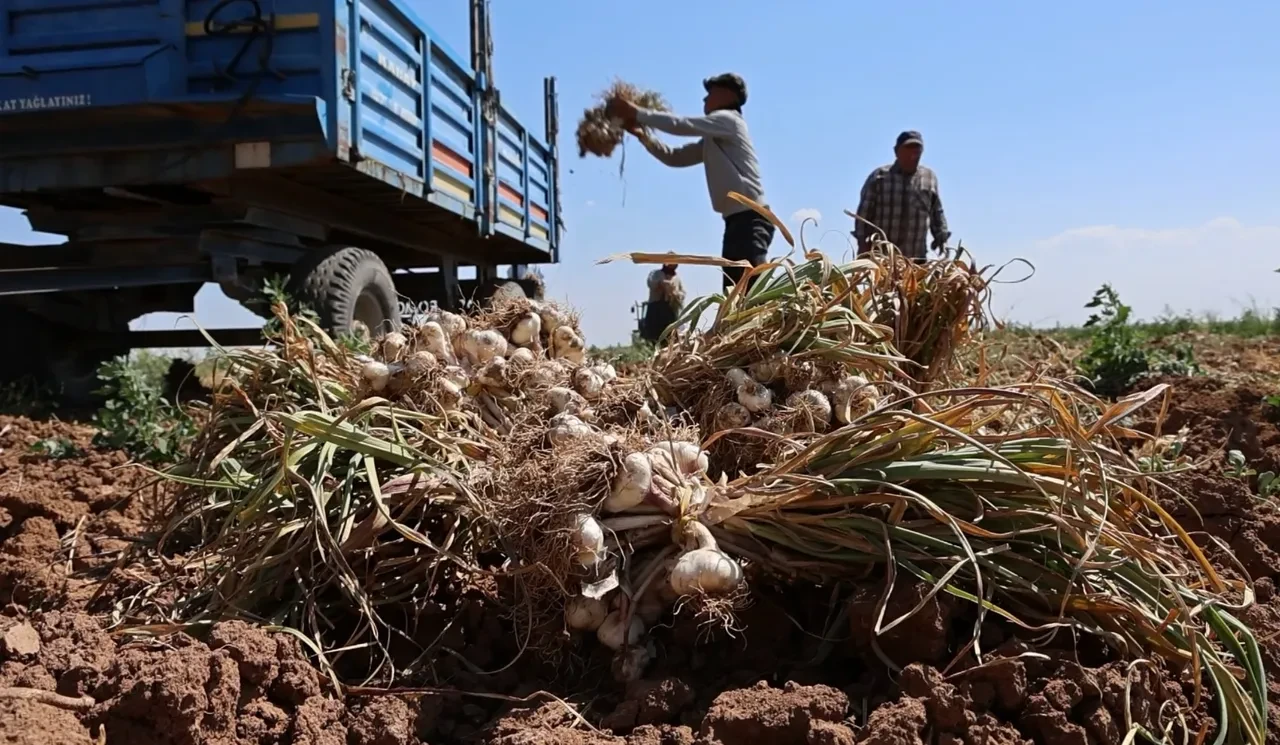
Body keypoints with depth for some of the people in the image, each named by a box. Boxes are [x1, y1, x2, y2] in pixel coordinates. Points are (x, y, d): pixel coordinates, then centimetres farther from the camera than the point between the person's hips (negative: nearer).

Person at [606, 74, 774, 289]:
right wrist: (641, 134, 11)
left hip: (750, 218, -10)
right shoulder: (712, 140, 25)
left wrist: (636, 113, -5)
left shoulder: (728, 120, -1)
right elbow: (675, 157, 22)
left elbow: (680, 124, -11)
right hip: (737, 219, 10)